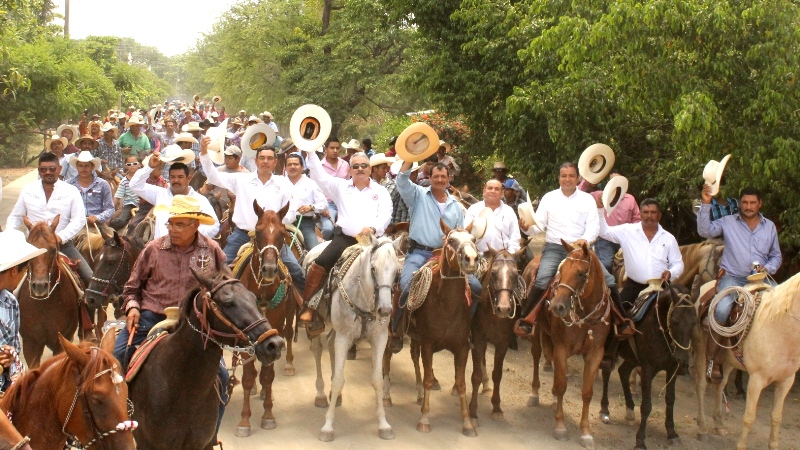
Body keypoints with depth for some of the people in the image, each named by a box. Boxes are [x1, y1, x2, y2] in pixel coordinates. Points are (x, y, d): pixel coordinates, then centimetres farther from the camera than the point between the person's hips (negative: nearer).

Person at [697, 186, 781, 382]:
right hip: (733, 277, -3)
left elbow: (776, 256, 18)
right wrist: (706, 204, -21)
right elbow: (705, 231, -12)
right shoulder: (728, 222, 4)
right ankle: (711, 360, -18)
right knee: (722, 310, -29)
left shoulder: (770, 226, 12)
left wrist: (768, 268, -4)